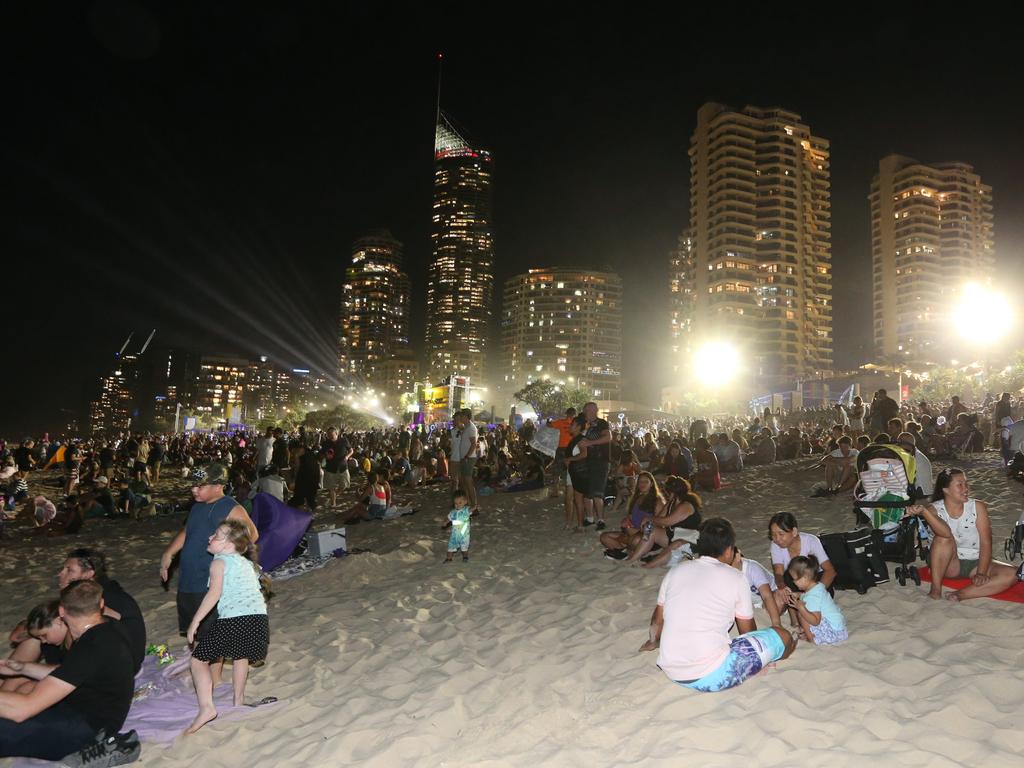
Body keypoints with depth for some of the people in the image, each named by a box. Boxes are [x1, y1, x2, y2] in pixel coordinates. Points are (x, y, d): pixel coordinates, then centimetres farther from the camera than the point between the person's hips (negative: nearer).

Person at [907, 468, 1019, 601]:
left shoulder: (977, 507, -7)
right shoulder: (934, 509, -12)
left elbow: (986, 543, -11)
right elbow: (946, 533, -33)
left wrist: (981, 573, -23)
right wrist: (923, 512, -51)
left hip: (975, 562, 2)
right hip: (949, 563, -2)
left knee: (1012, 574, -22)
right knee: (943, 539, -31)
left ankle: (961, 594, -30)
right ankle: (935, 589, -28)